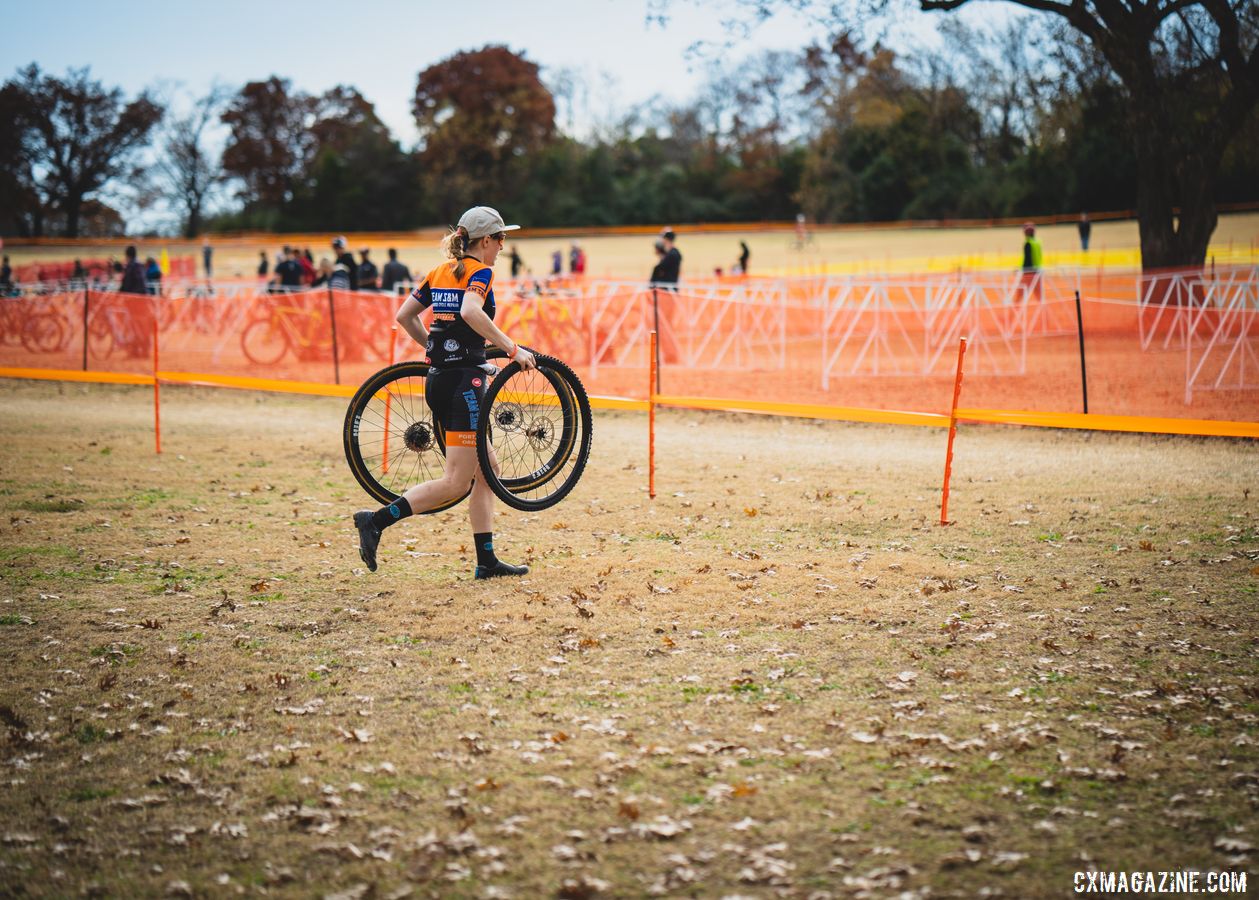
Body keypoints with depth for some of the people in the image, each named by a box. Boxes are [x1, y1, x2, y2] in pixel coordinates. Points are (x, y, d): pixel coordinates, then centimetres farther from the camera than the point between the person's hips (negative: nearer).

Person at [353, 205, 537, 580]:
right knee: (455, 483, -7)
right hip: (464, 380, -9)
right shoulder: (480, 272, -8)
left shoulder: (441, 272, 15)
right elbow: (470, 312, -28)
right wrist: (512, 348, -25)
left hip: (438, 379, 9)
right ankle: (376, 520, -13)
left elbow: (404, 316, 16)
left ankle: (487, 561, 13)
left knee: (487, 470, 14)